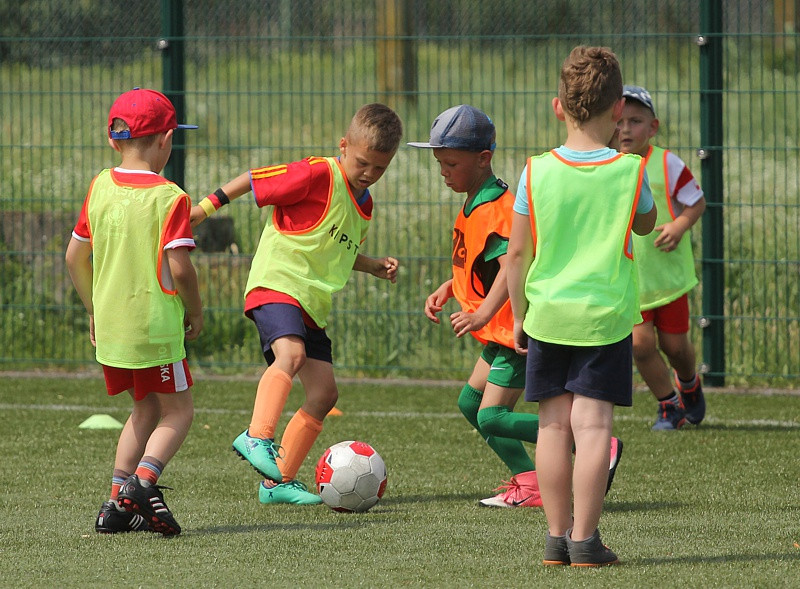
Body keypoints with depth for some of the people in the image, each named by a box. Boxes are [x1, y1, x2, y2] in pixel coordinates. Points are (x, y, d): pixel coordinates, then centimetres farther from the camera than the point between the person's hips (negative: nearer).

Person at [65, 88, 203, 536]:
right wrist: (196, 313, -1)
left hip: (109, 326, 6)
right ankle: (143, 481, -17)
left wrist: (94, 309, 22)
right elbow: (179, 267, -18)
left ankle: (118, 505, 13)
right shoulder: (170, 198, -13)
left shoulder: (100, 188, 4)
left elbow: (75, 256, 10)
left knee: (146, 408, 20)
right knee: (178, 411, 7)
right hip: (156, 326, -6)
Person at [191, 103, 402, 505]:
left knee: (324, 392, 3)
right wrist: (207, 207, -9)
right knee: (291, 353, -35)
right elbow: (254, 179, -7)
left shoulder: (362, 203, 16)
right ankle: (257, 438, -44)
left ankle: (278, 480, 9)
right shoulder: (318, 175, -11)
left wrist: (374, 266, 15)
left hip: (311, 305, 9)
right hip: (275, 285, -9)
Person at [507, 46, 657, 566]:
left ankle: (557, 536, 13)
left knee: (554, 424, 9)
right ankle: (585, 539, -5)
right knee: (593, 424, -2)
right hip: (606, 312, -1)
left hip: (547, 313, 2)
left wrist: (519, 315, 12)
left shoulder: (537, 172, -5)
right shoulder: (630, 172, -6)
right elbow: (647, 224, 15)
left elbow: (517, 253, 0)